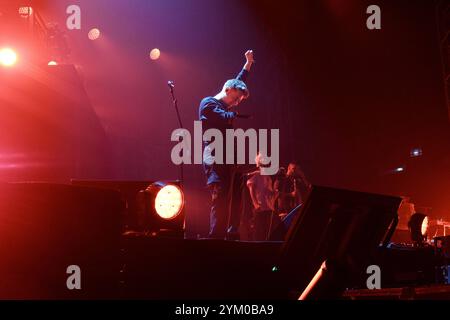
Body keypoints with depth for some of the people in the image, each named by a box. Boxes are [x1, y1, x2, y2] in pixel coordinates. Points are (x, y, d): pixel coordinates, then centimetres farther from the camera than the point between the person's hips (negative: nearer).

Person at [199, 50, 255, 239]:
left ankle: (221, 235, 5)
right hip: (215, 158, -9)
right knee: (219, 197, -17)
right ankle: (215, 236, -20)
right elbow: (226, 118, -19)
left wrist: (248, 63, 39)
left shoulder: (225, 104, 21)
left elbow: (239, 82, 35)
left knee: (224, 199, 5)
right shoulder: (208, 103, -4)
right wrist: (235, 110, 3)